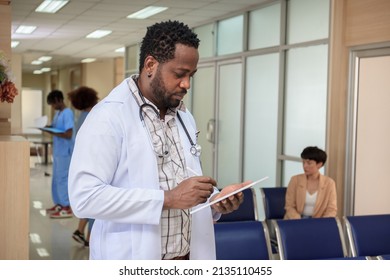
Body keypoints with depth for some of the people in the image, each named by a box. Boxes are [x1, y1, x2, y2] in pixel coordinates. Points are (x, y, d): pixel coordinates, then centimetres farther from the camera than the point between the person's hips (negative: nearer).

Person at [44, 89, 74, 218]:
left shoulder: (67, 113, -15)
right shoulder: (58, 113, 14)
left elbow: (68, 134, -21)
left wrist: (52, 132, -22)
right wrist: (48, 128, -1)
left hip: (64, 152, -9)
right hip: (57, 151, 9)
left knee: (62, 179, -6)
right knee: (56, 179, 14)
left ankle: (67, 208, -1)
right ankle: (59, 204, 22)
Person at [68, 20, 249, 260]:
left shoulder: (185, 117, 9)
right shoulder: (108, 117, -14)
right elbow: (85, 197, -22)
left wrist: (215, 200, -4)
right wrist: (167, 199, -24)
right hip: (131, 264, -6)